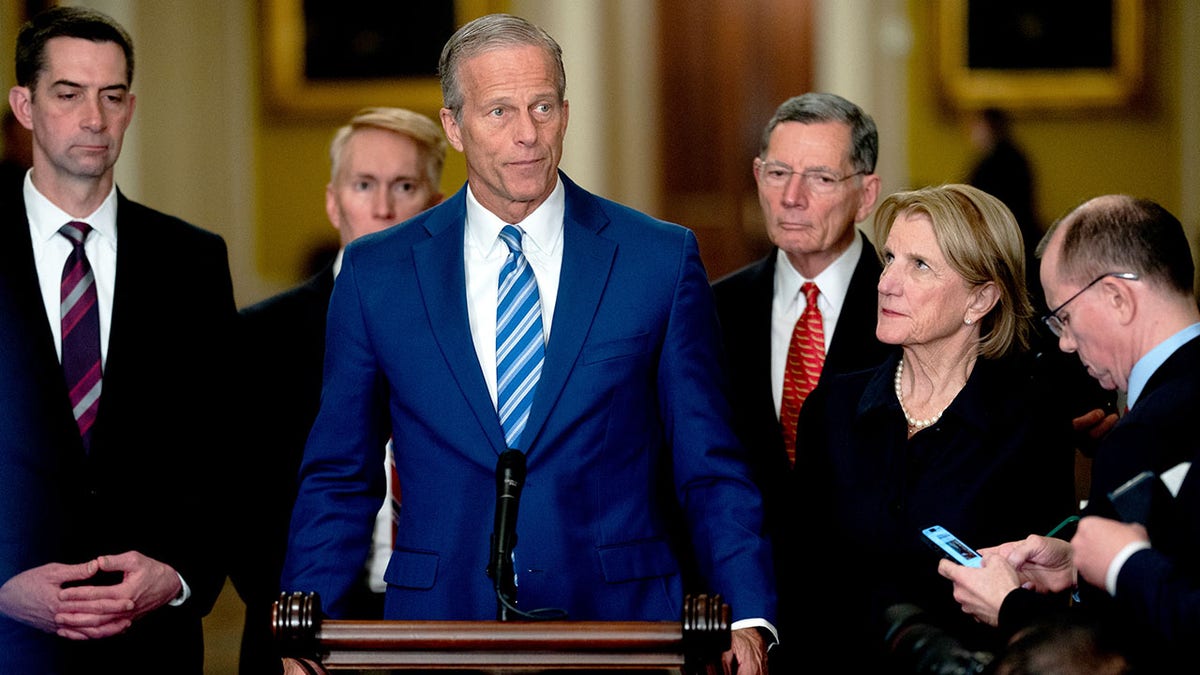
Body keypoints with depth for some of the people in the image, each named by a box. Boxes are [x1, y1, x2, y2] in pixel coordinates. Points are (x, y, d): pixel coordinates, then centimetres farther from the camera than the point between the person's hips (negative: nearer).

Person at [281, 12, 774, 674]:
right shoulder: (376, 273, 3)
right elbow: (338, 482, 6)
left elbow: (711, 471, 1)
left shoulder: (663, 259, 1)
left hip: (617, 620, 0)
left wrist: (748, 619, -12)